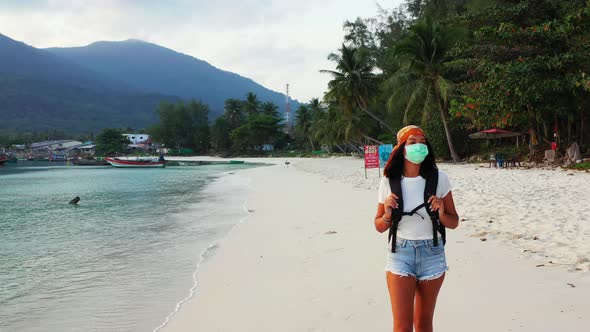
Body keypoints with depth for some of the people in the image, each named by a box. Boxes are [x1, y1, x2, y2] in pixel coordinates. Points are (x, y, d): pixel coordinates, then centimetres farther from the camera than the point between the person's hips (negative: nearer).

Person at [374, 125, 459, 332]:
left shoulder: (439, 179, -4)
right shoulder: (389, 181, -4)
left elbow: (453, 223, 3)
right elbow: (380, 227, 5)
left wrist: (441, 213, -18)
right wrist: (387, 214, -15)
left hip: (432, 253, 1)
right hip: (400, 253, -1)